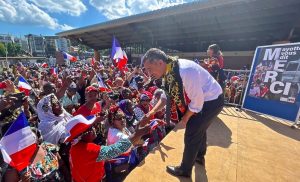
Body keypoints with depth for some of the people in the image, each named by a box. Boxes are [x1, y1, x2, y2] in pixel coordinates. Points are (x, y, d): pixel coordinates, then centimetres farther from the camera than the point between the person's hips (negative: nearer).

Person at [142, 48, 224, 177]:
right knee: (199, 128, 25)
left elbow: (197, 101, -29)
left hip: (212, 101, -8)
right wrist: (152, 112, -6)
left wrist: (185, 119, -13)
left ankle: (184, 169, 28)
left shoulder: (186, 71, -37)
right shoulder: (168, 71, -9)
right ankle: (199, 157, 53)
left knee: (191, 134, 1)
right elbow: (167, 95, 2)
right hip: (200, 98, 8)